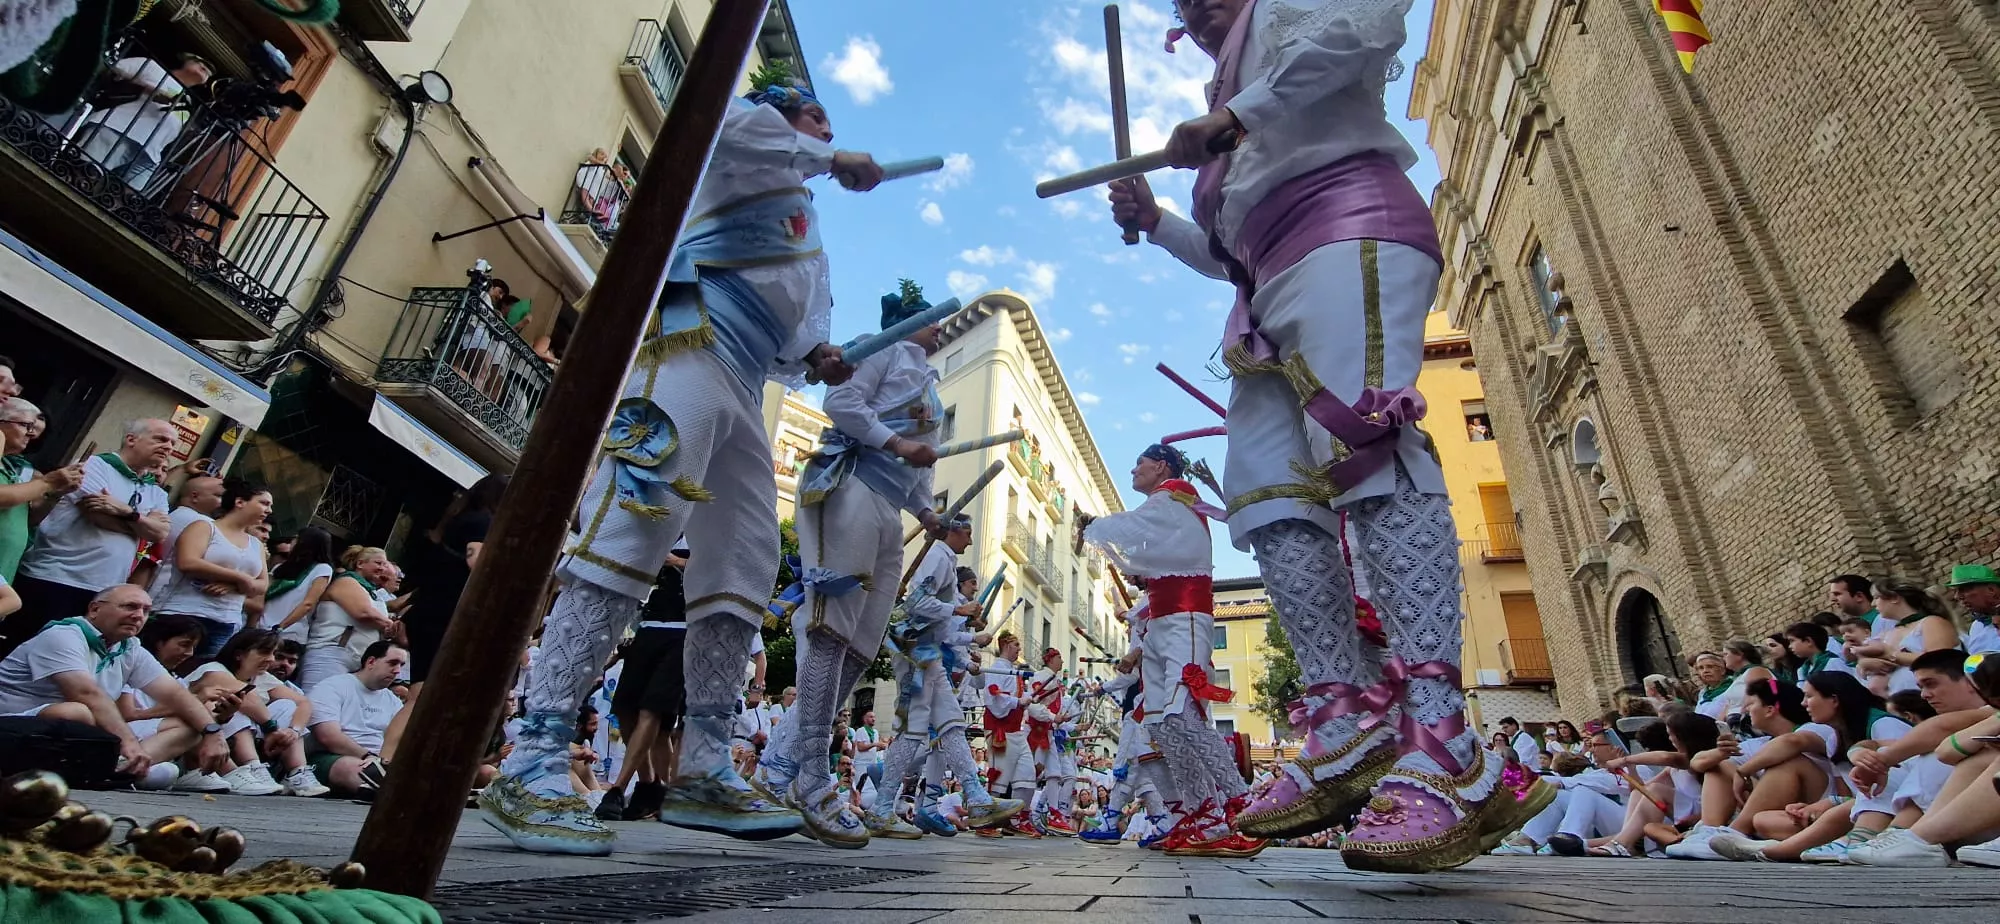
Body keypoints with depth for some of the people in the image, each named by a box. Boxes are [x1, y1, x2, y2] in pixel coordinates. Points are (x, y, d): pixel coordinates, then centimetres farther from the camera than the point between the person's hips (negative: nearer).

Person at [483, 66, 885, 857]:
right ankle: (531, 764, -21)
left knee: (745, 572, -1)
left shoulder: (804, 235, 35)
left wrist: (814, 359, 9)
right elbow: (737, 128, -11)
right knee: (628, 538, -21)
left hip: (742, 389, 9)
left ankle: (701, 770, 1)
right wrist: (835, 160, 0)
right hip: (689, 348, -9)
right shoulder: (762, 161, 15)